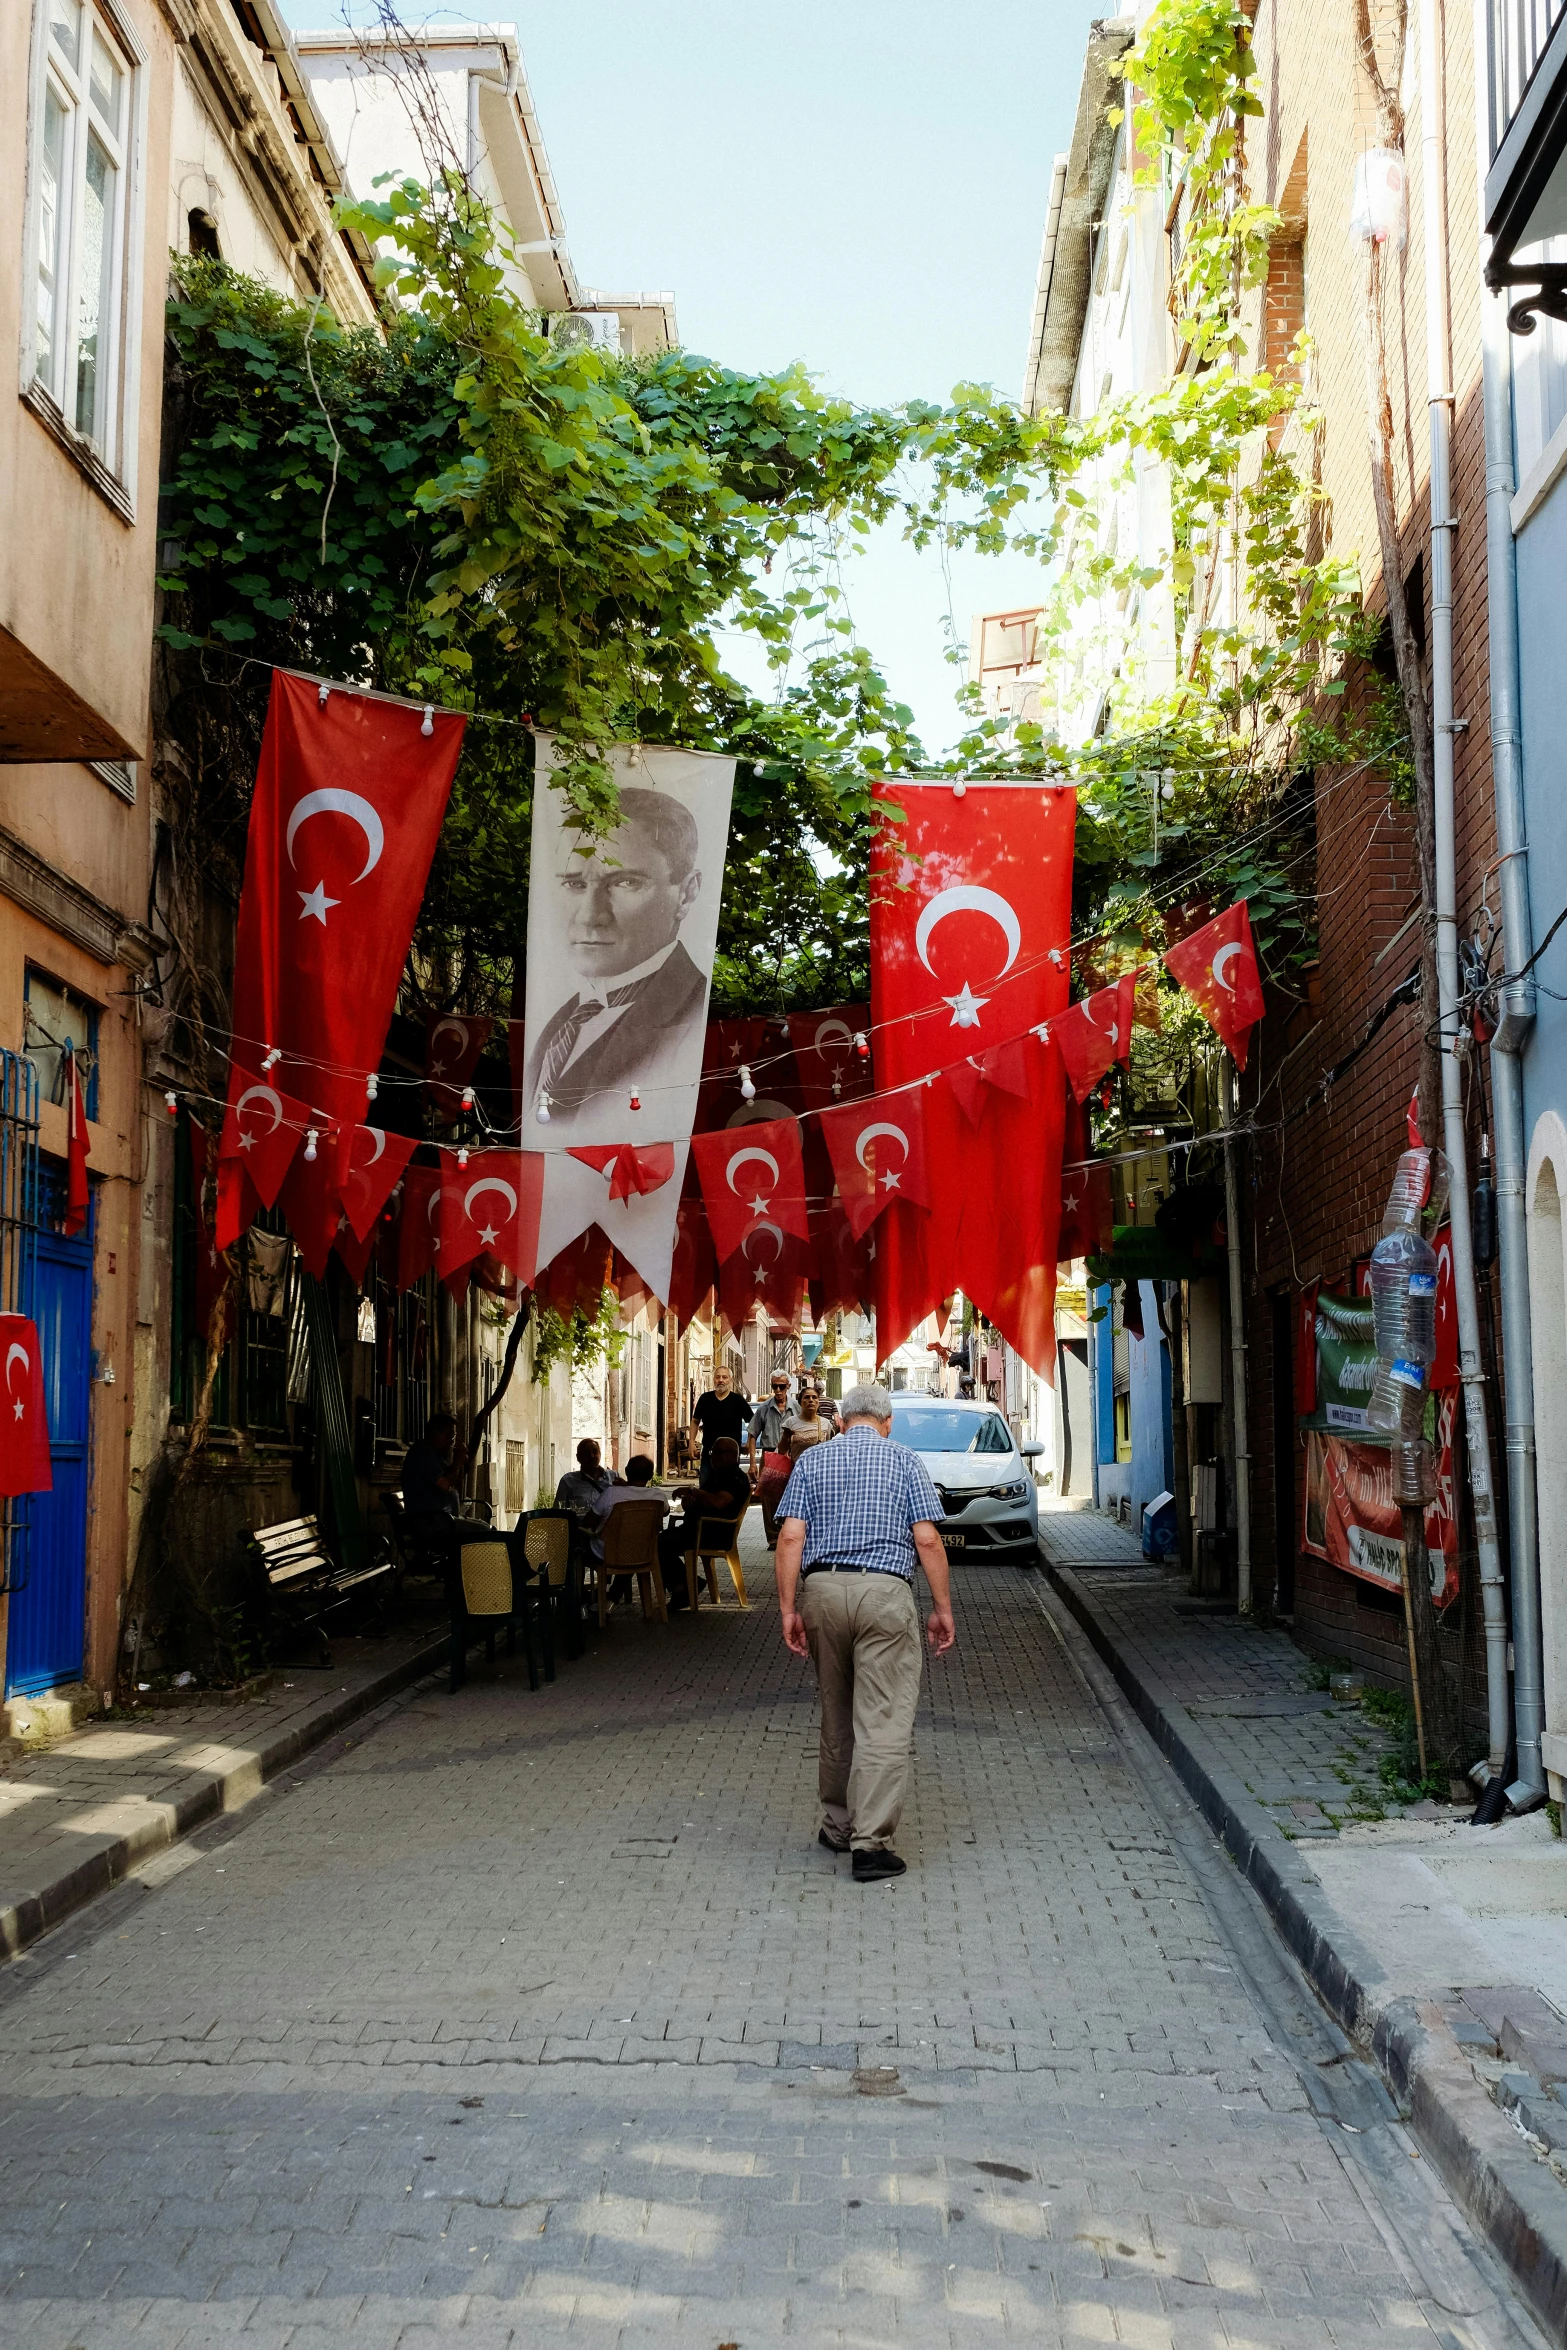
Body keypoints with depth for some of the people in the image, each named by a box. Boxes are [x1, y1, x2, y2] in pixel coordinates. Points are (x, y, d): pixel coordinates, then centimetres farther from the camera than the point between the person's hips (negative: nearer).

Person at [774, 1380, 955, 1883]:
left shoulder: (811, 1460, 11)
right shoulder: (905, 1460, 5)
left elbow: (790, 1536, 1)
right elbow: (927, 1540, -3)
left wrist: (789, 1609, 3)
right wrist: (942, 1607, 3)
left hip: (821, 1588, 3)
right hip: (884, 1592, -3)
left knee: (836, 1716, 17)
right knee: (883, 1722, -4)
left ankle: (838, 1826, 27)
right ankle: (871, 1842, -9)